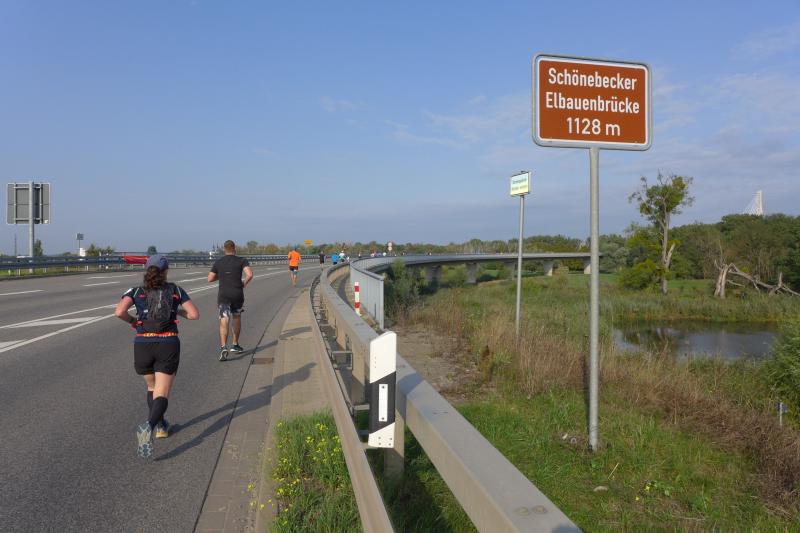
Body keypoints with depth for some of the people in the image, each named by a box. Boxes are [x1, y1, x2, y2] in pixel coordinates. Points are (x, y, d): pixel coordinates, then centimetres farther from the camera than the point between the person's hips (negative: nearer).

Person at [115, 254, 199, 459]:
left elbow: (119, 311, -11)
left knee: (152, 387, 28)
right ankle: (148, 426, -32)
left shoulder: (136, 291, 6)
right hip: (168, 345, -2)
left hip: (143, 345, 2)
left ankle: (161, 426, 30)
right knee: (161, 395, -4)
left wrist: (132, 321, 10)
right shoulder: (175, 290, 8)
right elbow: (195, 314, 3)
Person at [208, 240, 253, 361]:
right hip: (237, 294, 0)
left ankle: (223, 347, -24)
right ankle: (235, 345, 31)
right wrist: (244, 283, 3)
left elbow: (210, 279, 7)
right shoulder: (242, 260, -1)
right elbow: (250, 274, -16)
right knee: (236, 318, 21)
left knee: (224, 322, -6)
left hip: (223, 295, 0)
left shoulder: (218, 262, 6)